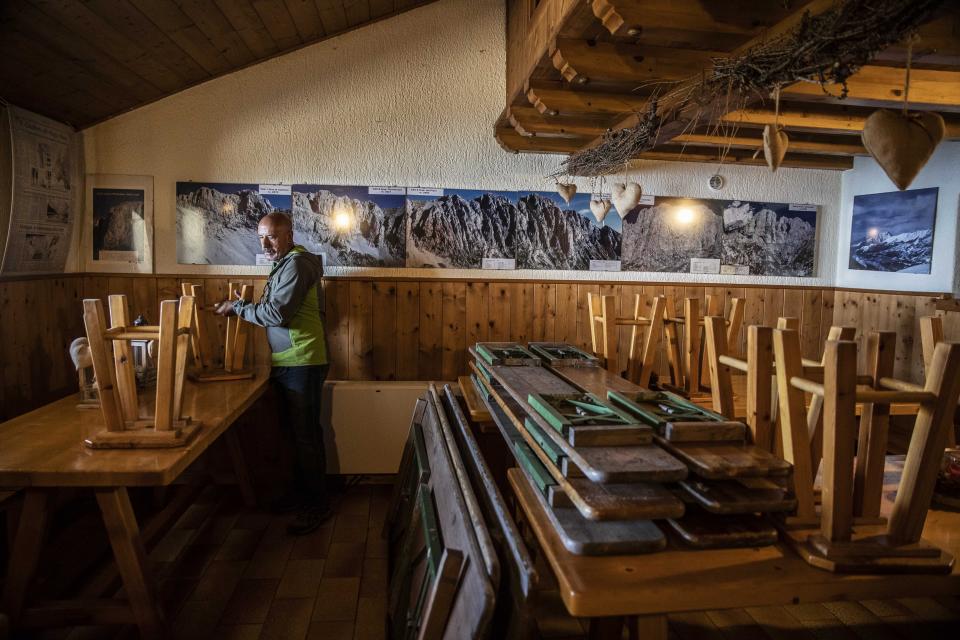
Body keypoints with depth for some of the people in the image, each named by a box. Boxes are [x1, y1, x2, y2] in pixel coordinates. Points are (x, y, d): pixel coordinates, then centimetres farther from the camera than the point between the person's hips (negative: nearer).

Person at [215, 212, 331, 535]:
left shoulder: (297, 263, -14)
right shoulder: (284, 264, 18)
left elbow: (278, 313, -21)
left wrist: (238, 307, -11)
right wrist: (248, 307, 8)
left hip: (302, 363, -10)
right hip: (286, 363, 10)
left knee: (306, 436, -4)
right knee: (295, 432, 17)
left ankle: (317, 505, 7)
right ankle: (302, 492, 30)